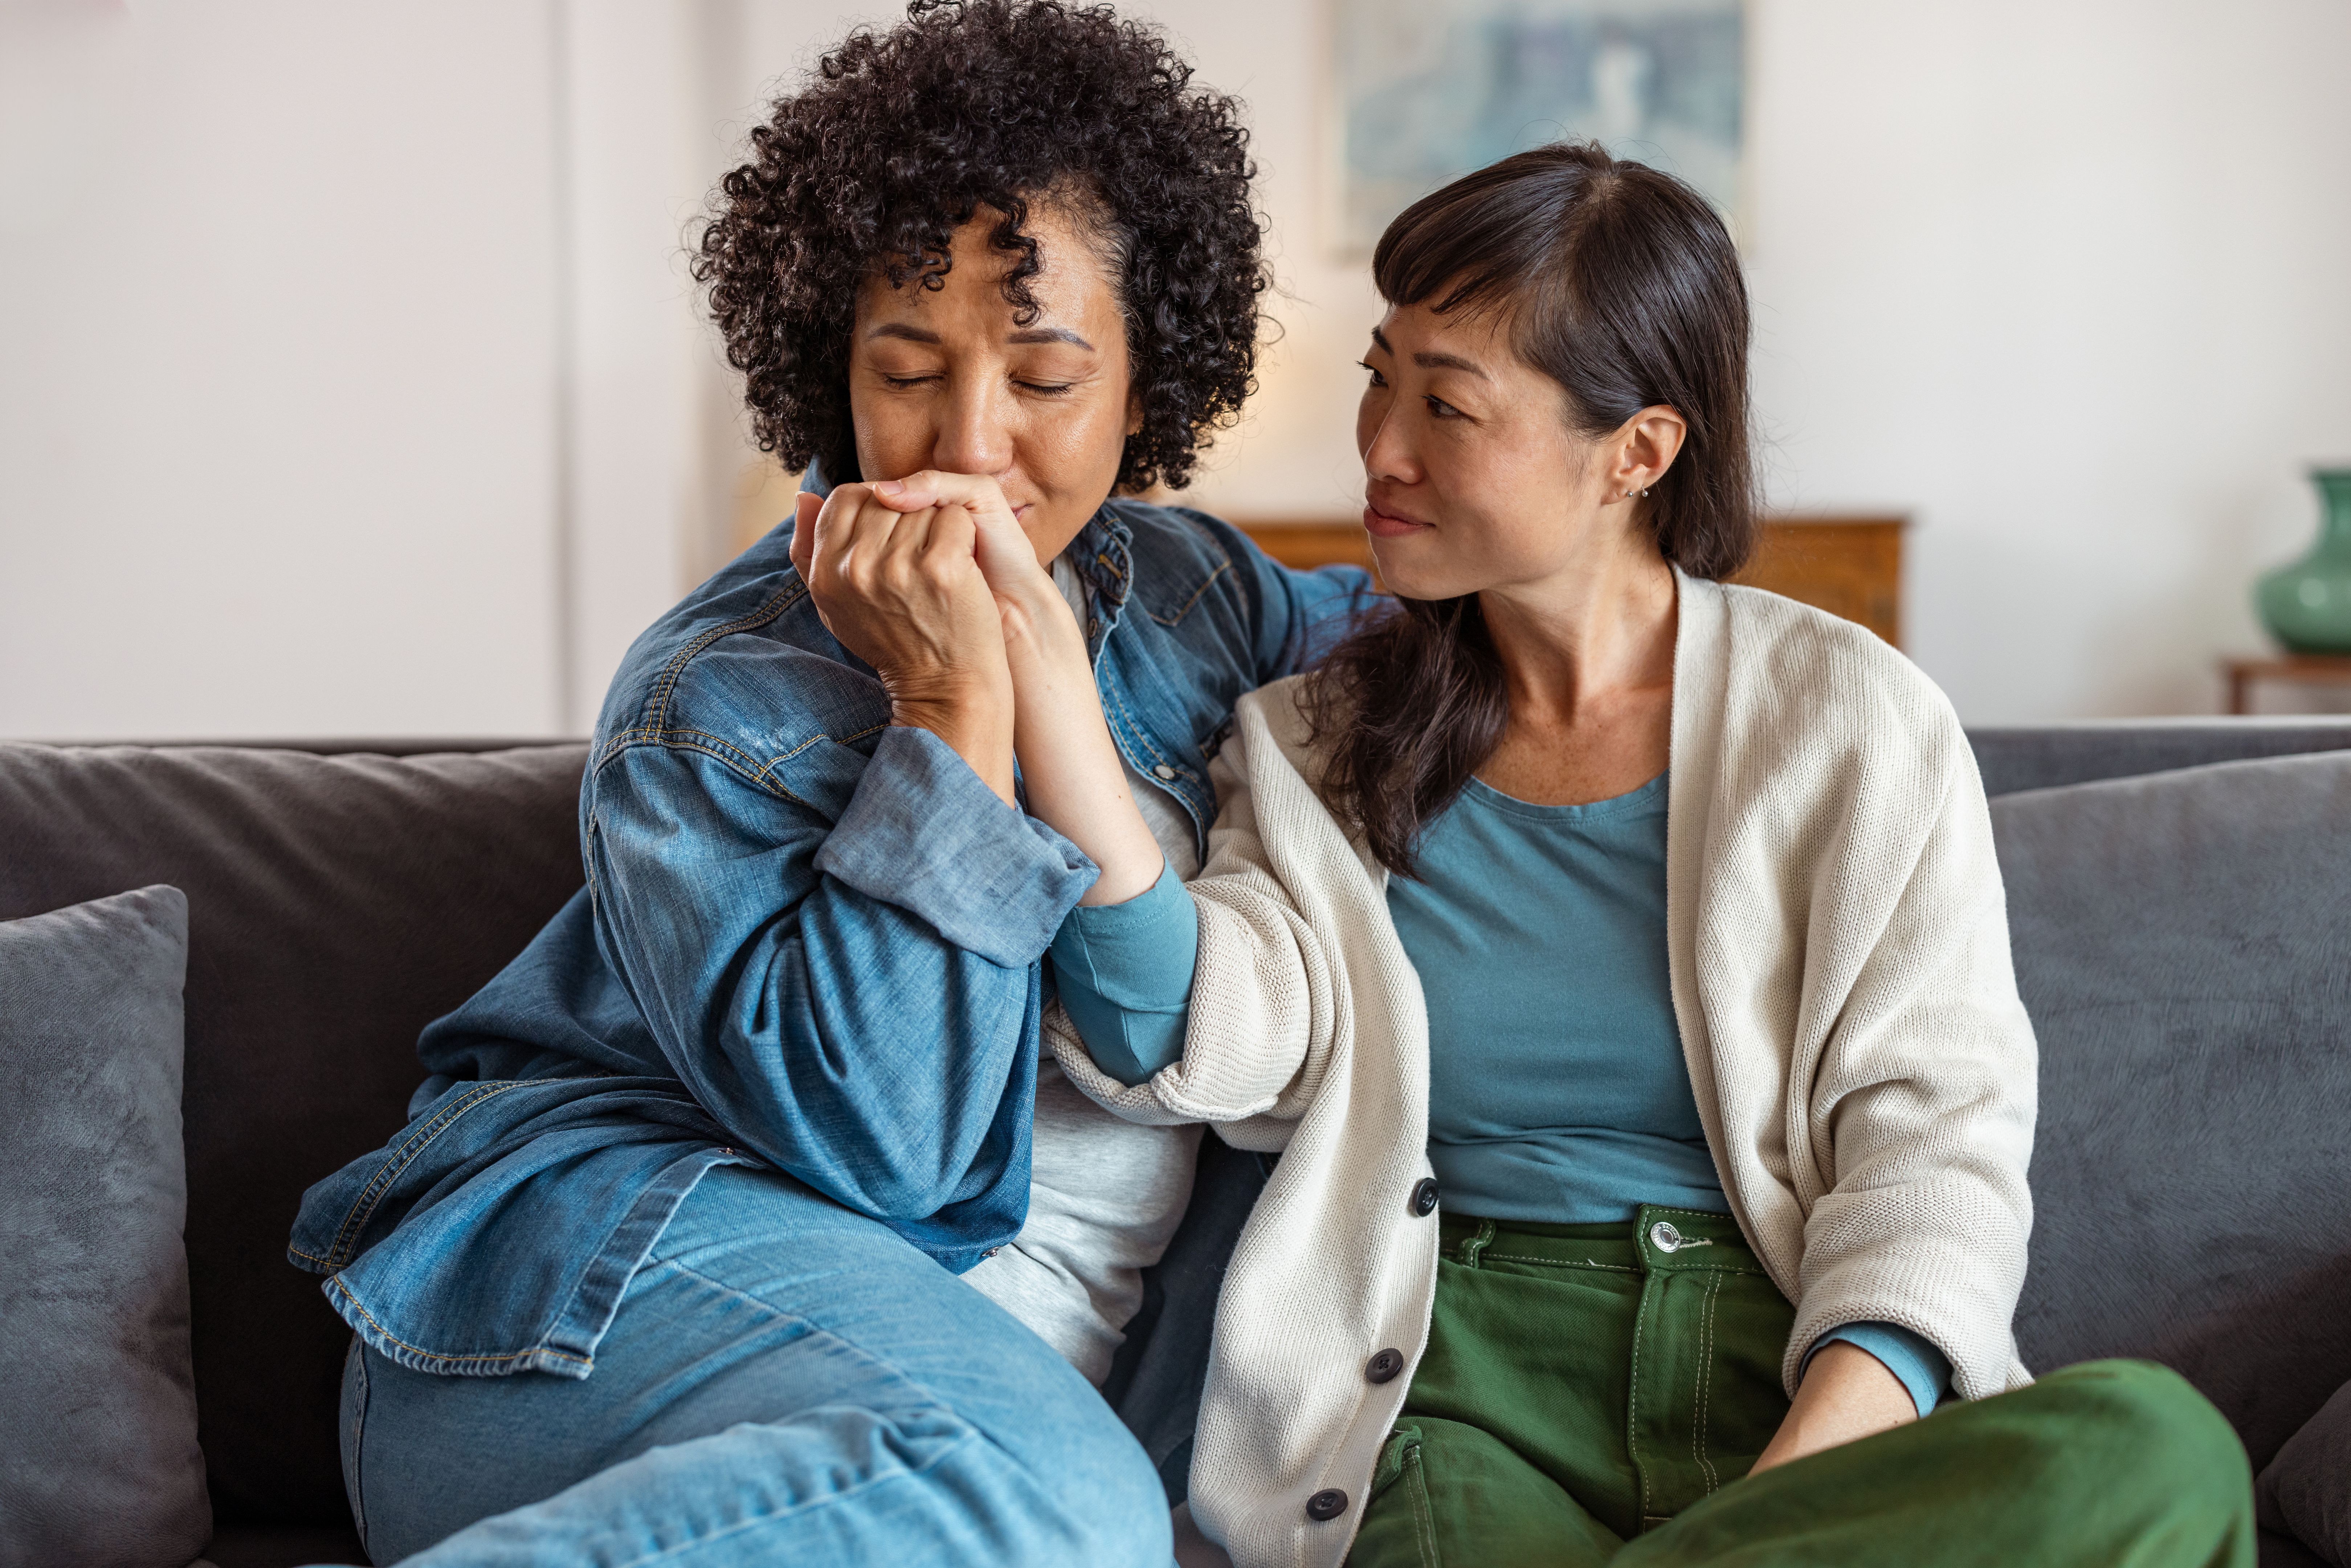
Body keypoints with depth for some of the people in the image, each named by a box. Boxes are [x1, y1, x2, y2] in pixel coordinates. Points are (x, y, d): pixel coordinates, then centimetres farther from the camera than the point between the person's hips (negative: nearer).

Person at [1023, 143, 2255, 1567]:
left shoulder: (1856, 720, 6)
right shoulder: (1314, 736, 13)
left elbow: (1934, 1136, -1)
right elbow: (1186, 1049, -4)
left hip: (1797, 1365, 3)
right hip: (1460, 1386, -2)